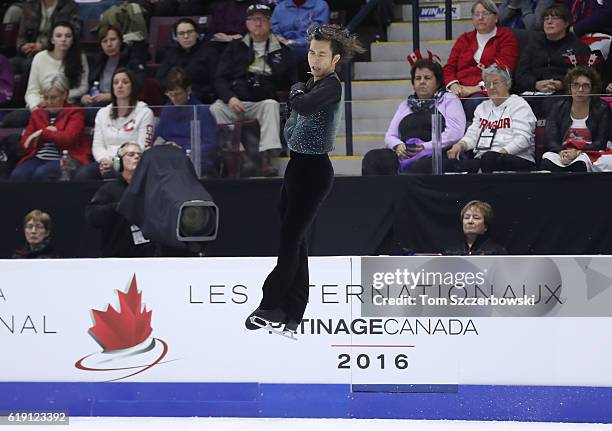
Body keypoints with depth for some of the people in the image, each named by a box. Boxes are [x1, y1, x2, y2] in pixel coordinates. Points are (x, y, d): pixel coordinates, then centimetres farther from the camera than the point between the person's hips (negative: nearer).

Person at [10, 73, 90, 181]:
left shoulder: (74, 112, 7)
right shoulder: (37, 113, 20)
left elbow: (68, 138, -11)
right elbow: (25, 143, 12)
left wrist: (42, 133, -2)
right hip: (38, 158, 4)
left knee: (40, 174, -35)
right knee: (17, 175, -27)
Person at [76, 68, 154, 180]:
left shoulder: (144, 113, 6)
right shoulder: (102, 113, 21)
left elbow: (143, 149, -3)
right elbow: (97, 145, 15)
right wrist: (104, 160, -9)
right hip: (106, 162, 4)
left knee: (108, 174, -39)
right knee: (82, 175, -30)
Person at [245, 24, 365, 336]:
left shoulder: (332, 85, -13)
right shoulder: (311, 84, 14)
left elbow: (304, 105, -29)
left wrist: (297, 91, -10)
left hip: (314, 171, -9)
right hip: (297, 167, 9)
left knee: (290, 239, -8)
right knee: (295, 241, 9)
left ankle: (270, 306, -4)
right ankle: (292, 315, 12)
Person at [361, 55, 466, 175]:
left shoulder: (449, 100, 13)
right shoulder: (405, 105, 30)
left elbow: (455, 133, -3)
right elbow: (390, 135, 23)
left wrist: (425, 147, -14)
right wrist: (398, 146, -2)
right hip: (404, 155, 5)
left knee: (422, 165, -42)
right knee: (371, 158, -24)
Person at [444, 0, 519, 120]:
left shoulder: (506, 37, 12)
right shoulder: (464, 39, 27)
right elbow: (449, 67, 19)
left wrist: (478, 88, -13)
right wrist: (453, 85, -5)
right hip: (460, 91, 3)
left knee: (473, 102, -39)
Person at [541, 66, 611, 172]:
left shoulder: (601, 109, 6)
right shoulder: (559, 108, 13)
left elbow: (601, 142, -1)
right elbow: (550, 140, 4)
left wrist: (578, 152, -17)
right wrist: (561, 152, -19)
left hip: (589, 153, -2)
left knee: (580, 163, -38)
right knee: (547, 162, -33)